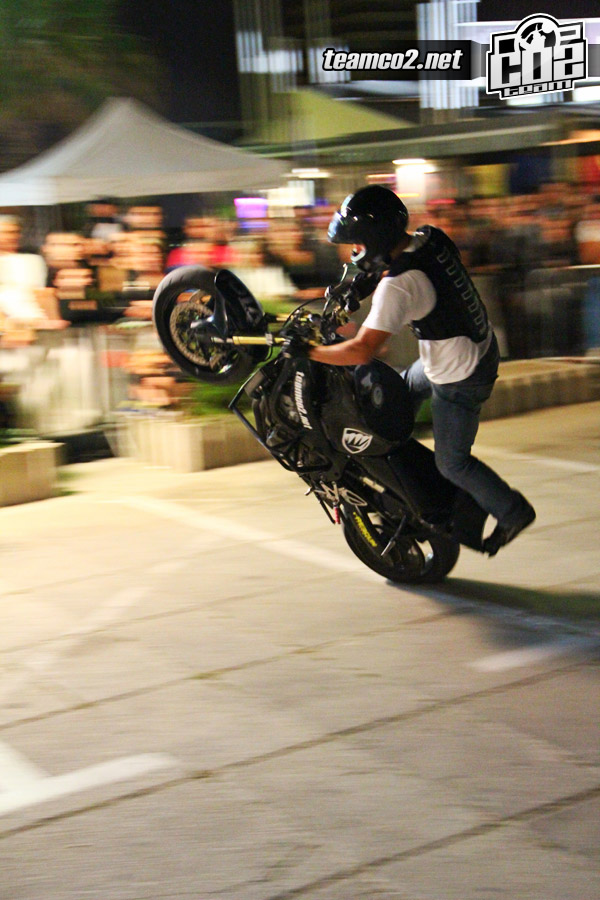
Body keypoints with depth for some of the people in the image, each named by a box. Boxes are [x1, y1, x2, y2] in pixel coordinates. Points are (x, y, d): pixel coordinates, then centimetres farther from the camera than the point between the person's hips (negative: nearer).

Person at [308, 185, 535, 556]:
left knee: (452, 463, 10)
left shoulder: (398, 286, -31)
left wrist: (307, 352, -21)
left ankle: (513, 511, 26)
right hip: (482, 346, 9)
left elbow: (362, 351, -32)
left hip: (459, 379, -9)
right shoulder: (431, 238, -6)